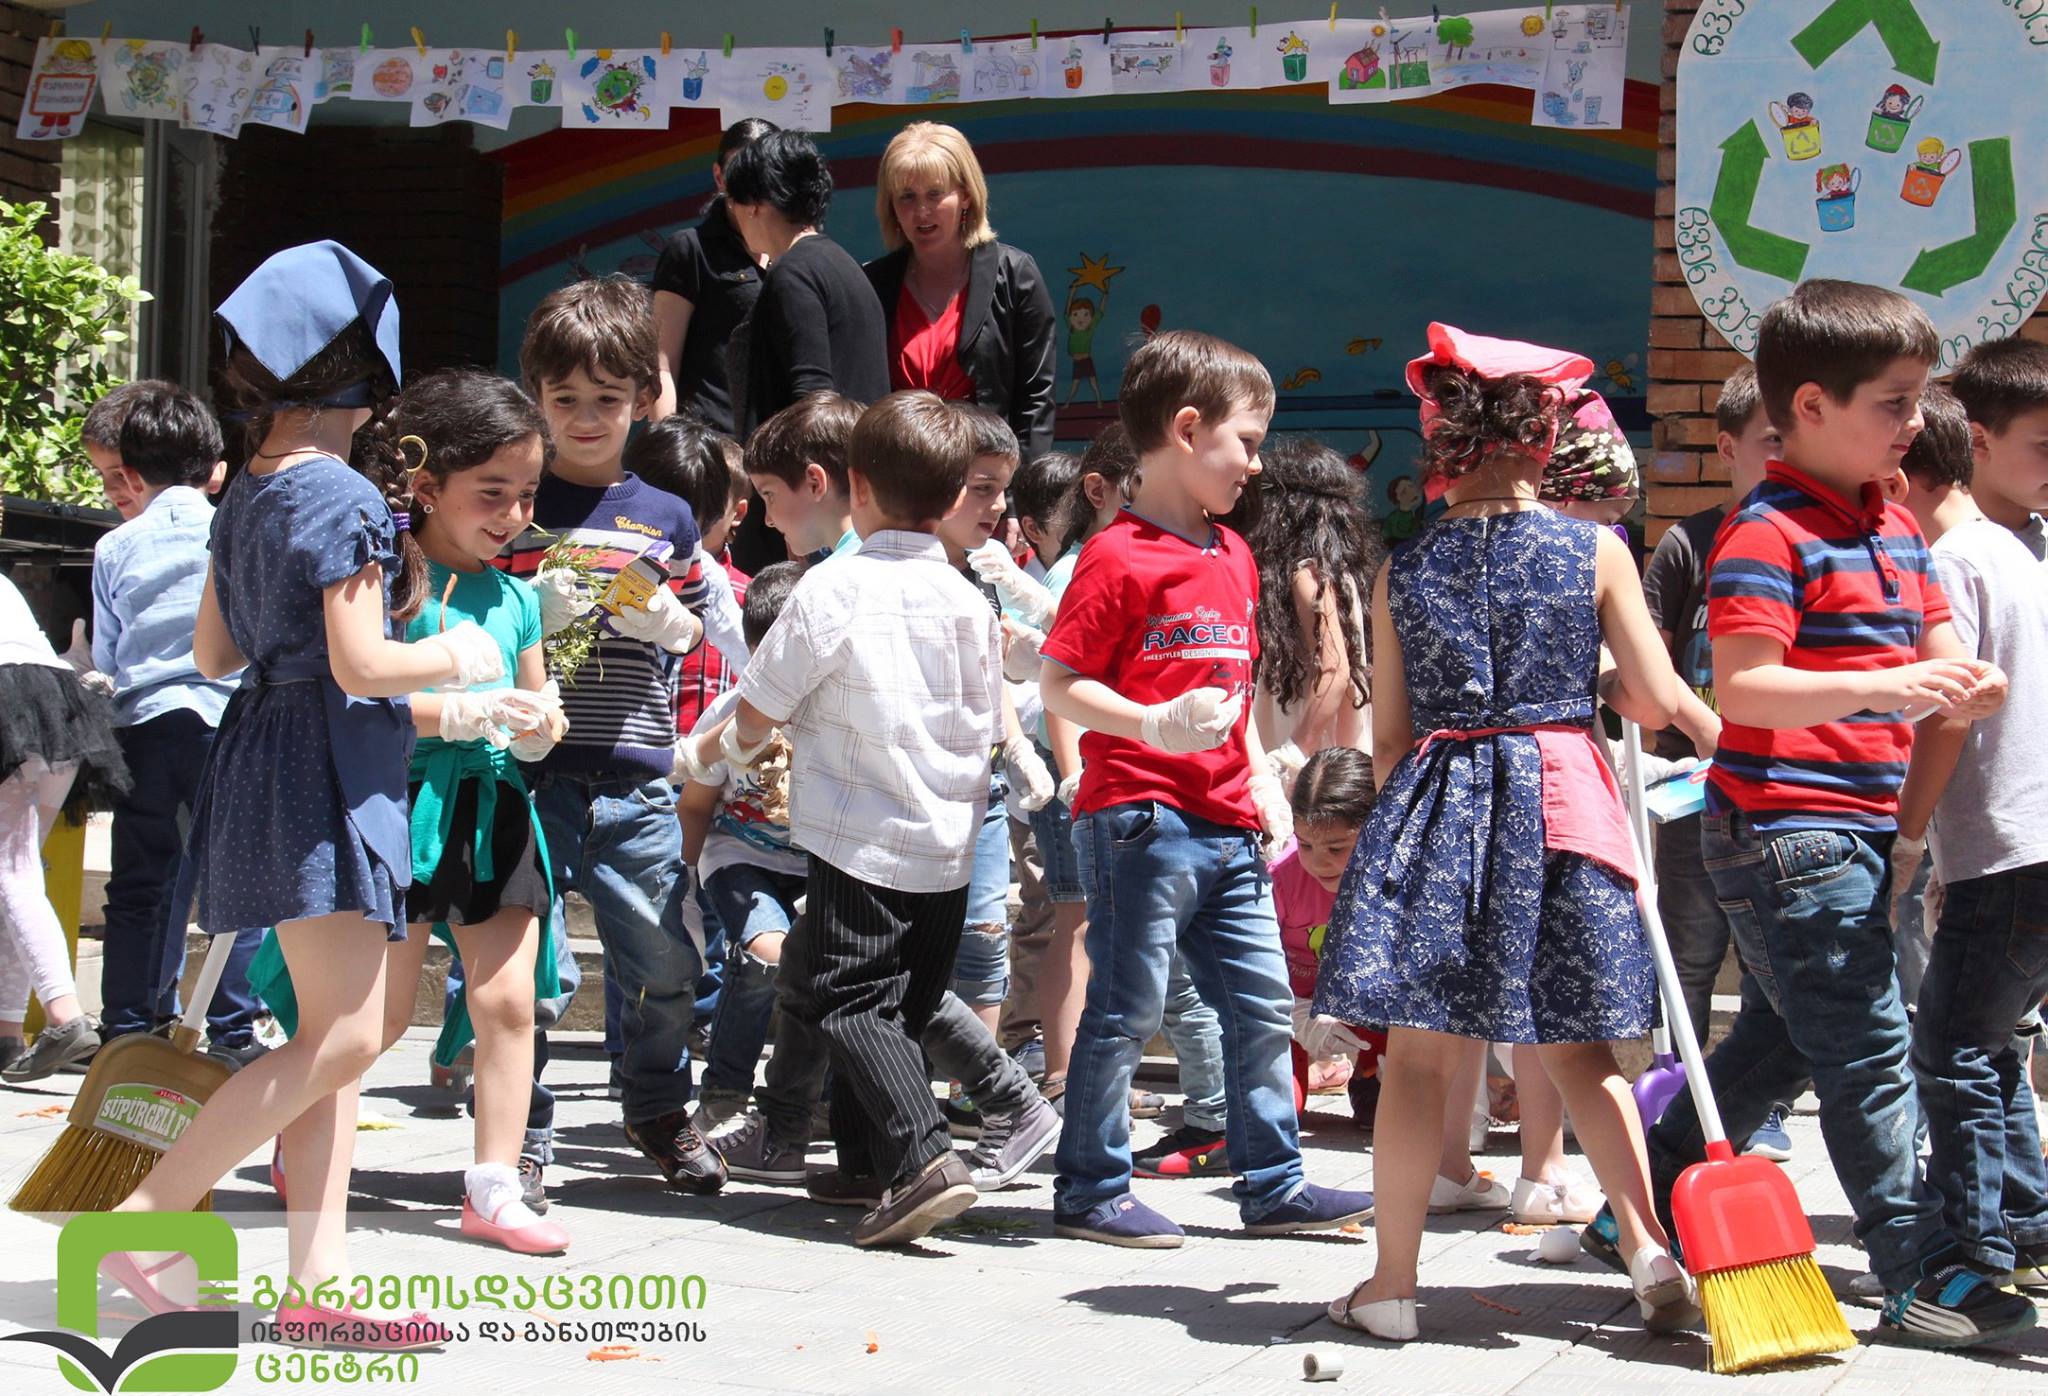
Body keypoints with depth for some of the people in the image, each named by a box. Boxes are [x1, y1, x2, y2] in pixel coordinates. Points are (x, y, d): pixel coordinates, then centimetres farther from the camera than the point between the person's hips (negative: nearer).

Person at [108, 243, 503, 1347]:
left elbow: (212, 652, 18)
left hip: (262, 750, 10)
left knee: (333, 1038, 9)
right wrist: (453, 657, -2)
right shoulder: (344, 494, -14)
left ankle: (317, 1279, 8)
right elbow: (362, 666, -19)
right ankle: (144, 1216, -8)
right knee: (344, 1038, -9)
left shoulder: (246, 492, 12)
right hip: (328, 769, -10)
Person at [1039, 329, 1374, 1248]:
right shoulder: (1120, 557, -10)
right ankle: (1090, 1190, 9)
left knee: (1262, 1005, 11)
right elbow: (1058, 685, -14)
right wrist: (1155, 726, -26)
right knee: (1128, 1009, -2)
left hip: (1227, 827, 8)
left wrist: (1263, 778, 15)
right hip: (1140, 817, -8)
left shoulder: (1234, 558, 17)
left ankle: (1273, 1184, 20)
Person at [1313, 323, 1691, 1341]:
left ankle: (1393, 1284, 7)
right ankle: (1649, 1249, 2)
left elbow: (1389, 736, 6)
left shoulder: (1402, 572, 2)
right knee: (1579, 1050, 10)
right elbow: (1658, 701, -2)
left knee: (1419, 1054, 3)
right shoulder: (1596, 551, -1)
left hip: (1434, 801, 0)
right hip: (1562, 798, 0)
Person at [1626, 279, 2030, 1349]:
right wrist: (1892, 687, -30)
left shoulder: (1895, 528, 15)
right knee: (1869, 1054, -6)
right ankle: (1923, 1272, 1)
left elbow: (1937, 645, 18)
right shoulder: (1767, 535, -15)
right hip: (1787, 829, -10)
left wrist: (1964, 685, -6)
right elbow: (1742, 689, -22)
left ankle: (1642, 1206, 29)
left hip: (1855, 828, 10)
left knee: (1780, 1042, 18)